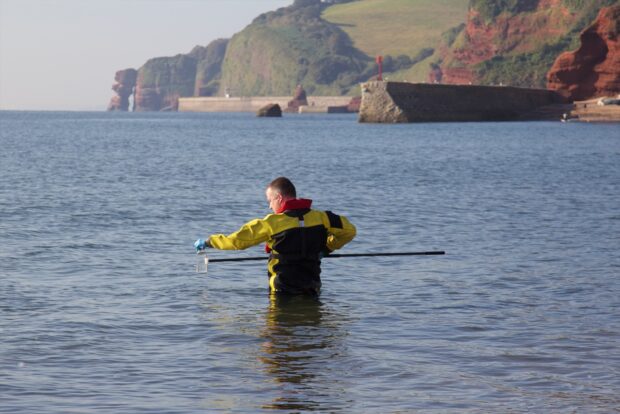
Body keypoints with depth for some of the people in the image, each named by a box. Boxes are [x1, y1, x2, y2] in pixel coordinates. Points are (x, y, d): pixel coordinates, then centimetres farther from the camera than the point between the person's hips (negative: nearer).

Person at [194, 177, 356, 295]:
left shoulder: (272, 223, -9)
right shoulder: (320, 217, 1)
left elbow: (238, 239, -4)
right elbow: (348, 230, 7)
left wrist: (208, 242, 10)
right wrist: (326, 248, 16)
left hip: (282, 291, -4)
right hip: (312, 289, 4)